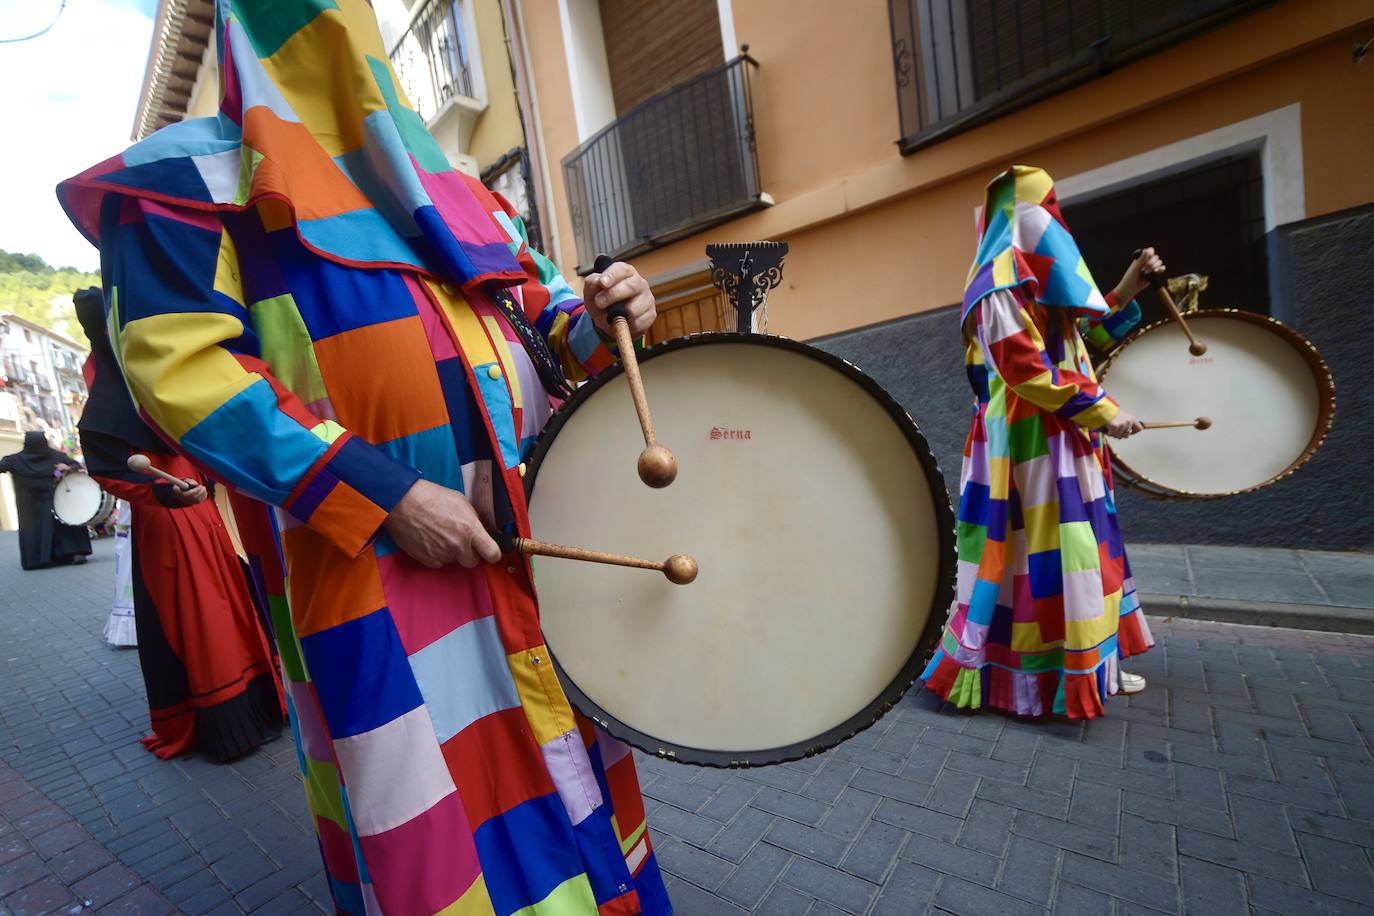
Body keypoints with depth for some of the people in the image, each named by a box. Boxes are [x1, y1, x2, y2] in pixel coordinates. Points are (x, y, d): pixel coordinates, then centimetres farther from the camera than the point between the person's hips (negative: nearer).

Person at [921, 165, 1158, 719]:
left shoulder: (1040, 280, 21)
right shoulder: (1000, 282, -12)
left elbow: (1085, 336, 30)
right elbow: (1023, 368, -21)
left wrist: (1127, 289, 22)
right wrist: (1101, 409, -17)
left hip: (1063, 436, 11)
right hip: (1030, 439, -11)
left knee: (1079, 547, 14)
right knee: (1045, 551, -7)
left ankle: (1092, 664, 26)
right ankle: (1047, 677, 5)